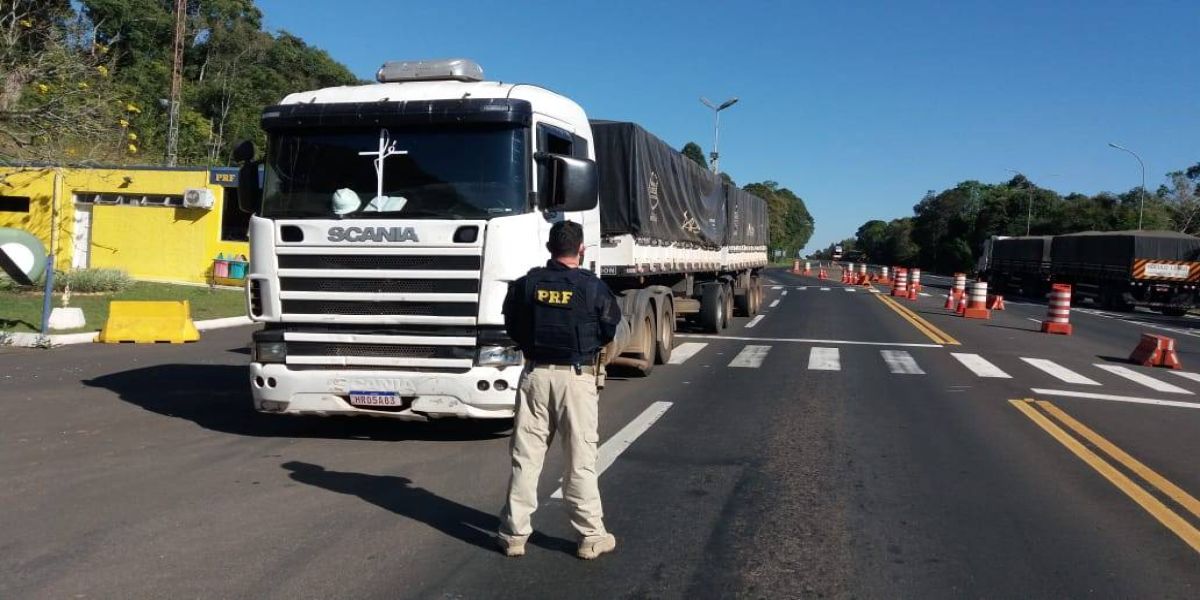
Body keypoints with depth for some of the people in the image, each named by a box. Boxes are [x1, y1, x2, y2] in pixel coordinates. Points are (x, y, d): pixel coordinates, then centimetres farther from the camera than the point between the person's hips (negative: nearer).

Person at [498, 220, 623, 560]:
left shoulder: (525, 285, -1)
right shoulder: (593, 287, -8)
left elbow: (512, 327, 8)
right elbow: (609, 331, 1)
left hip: (535, 374, 2)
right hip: (576, 377, -2)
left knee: (525, 458, 9)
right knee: (580, 460, 5)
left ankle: (514, 534, 15)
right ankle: (591, 536, 12)